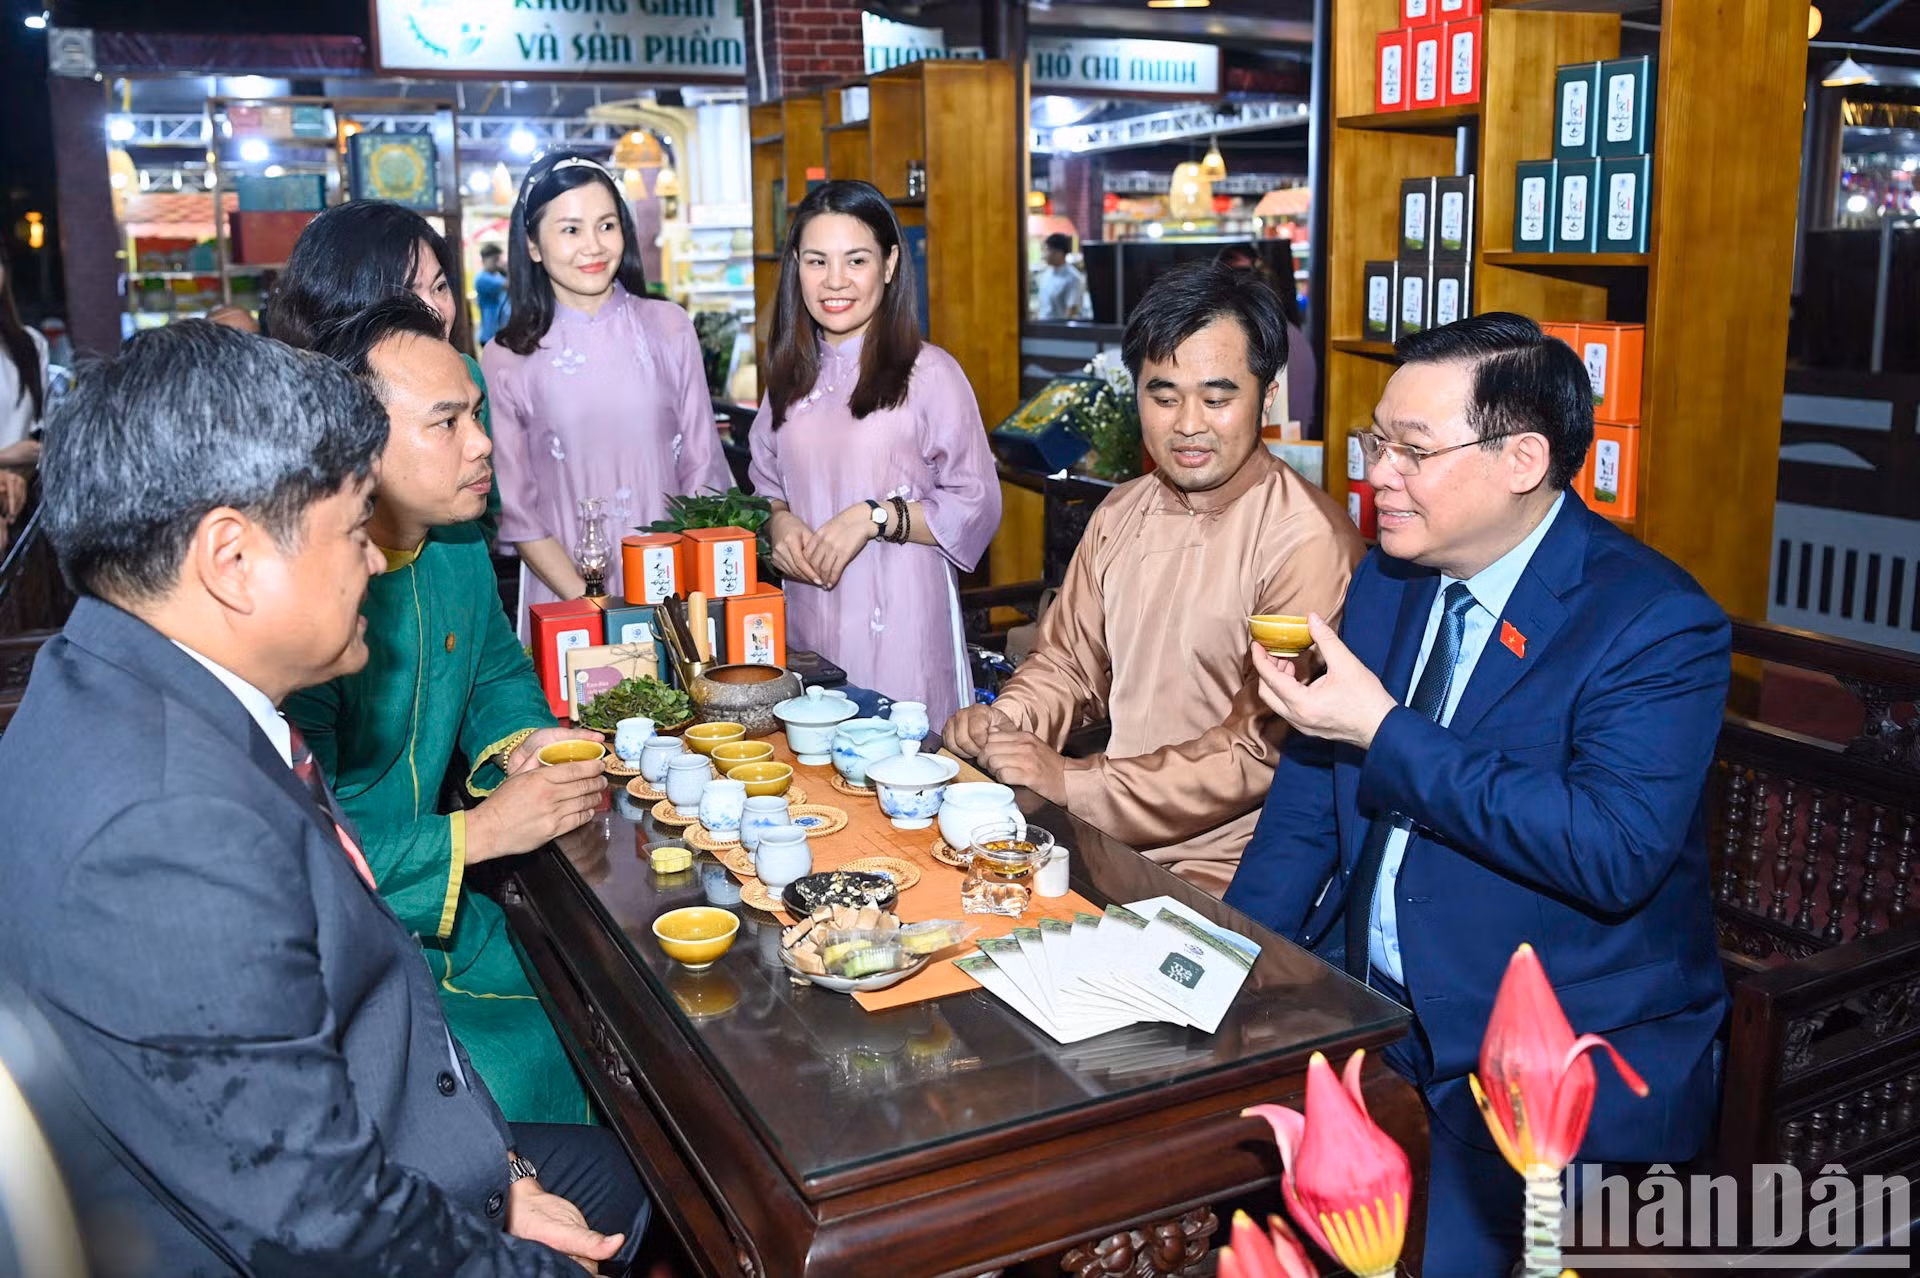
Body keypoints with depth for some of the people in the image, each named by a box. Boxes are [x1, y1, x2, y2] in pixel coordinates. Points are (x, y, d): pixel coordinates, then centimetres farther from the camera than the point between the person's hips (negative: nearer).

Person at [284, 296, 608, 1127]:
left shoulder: (457, 558, 2)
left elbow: (497, 672, 23)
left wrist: (522, 742, 1)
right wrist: (481, 832, -23)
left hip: (437, 905, 8)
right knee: (523, 1076, -21)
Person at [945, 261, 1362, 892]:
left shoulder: (1310, 542, -14)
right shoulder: (1120, 515, 10)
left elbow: (1264, 751, -16)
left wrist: (1073, 781, -18)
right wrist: (1003, 721, -3)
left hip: (1220, 876, -6)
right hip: (1103, 840, 6)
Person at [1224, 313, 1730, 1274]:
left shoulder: (1659, 625, -15)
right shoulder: (1388, 578, 6)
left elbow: (1612, 851, -28)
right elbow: (1313, 792, 11)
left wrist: (1387, 734, -25)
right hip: (1364, 997, 6)